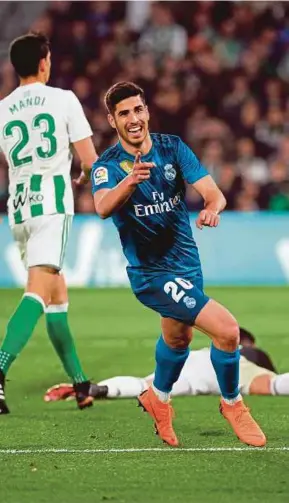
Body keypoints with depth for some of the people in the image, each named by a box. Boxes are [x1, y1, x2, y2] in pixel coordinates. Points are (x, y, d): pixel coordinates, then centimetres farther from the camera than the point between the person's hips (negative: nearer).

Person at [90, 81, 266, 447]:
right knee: (226, 329, -18)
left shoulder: (172, 148, -3)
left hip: (186, 261, 6)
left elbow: (213, 192, -12)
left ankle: (158, 398, 57)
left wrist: (212, 207, -36)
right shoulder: (108, 165, -15)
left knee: (178, 338, 29)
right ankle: (232, 405, 6)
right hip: (151, 273, -6)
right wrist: (129, 182, -56)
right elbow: (103, 208, -36)